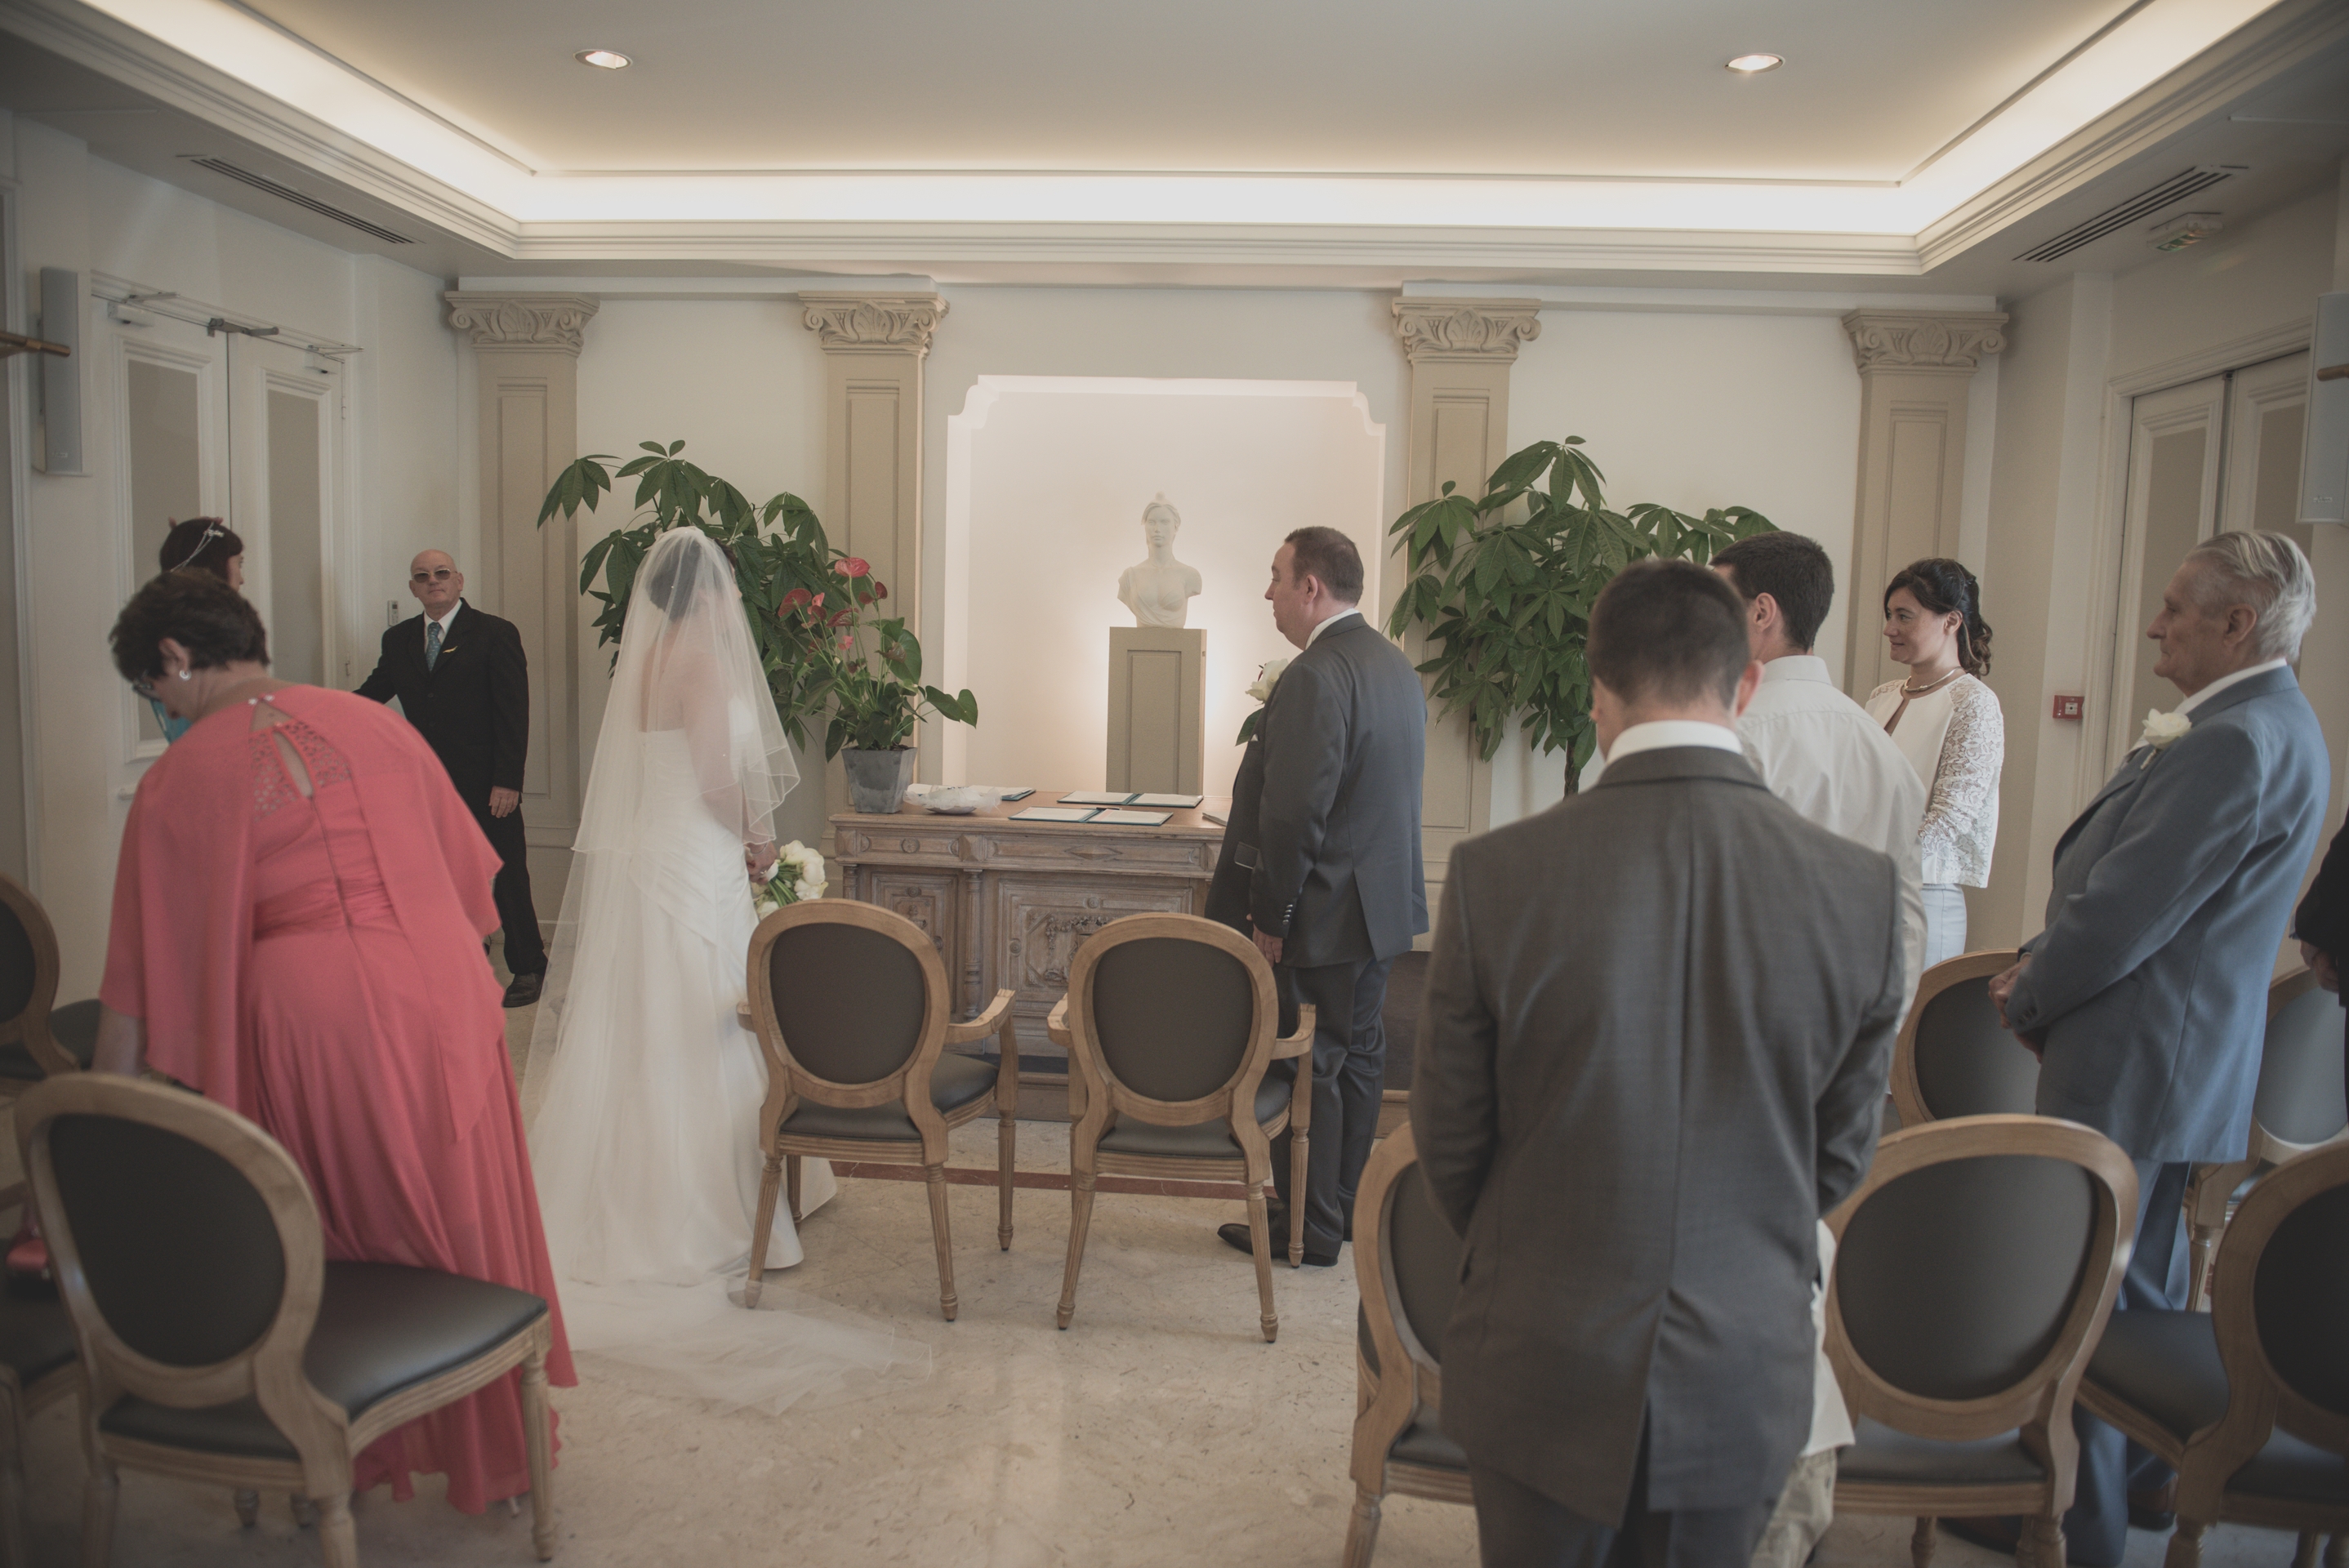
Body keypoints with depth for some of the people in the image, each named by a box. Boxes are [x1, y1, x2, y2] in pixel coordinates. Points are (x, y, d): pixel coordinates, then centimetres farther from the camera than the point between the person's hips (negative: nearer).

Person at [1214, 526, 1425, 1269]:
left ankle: (1309, 1228, 14)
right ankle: (1348, 1206, 31)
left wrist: (1271, 916, -16)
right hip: (1387, 899, 10)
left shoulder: (1314, 677, -21)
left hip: (1328, 911, -10)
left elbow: (1295, 812, -24)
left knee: (1308, 1065, 2)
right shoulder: (1397, 664, 10)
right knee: (1358, 1051, 18)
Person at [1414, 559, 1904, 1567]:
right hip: (1743, 1377, 2)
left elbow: (1451, 1141, -6)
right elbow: (1842, 1152, 1)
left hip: (1542, 1371, -1)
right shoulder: (1861, 890, -12)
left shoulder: (1496, 875, -18)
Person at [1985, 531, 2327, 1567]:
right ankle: (2143, 1473, 39)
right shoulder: (2269, 726, 11)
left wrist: (2027, 1000, -7)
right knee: (2141, 1282, 22)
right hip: (2185, 1056, 10)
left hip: (2133, 1062, -10)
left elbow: (2125, 912, -23)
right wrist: (2041, 965, 8)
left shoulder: (2237, 743, -23)